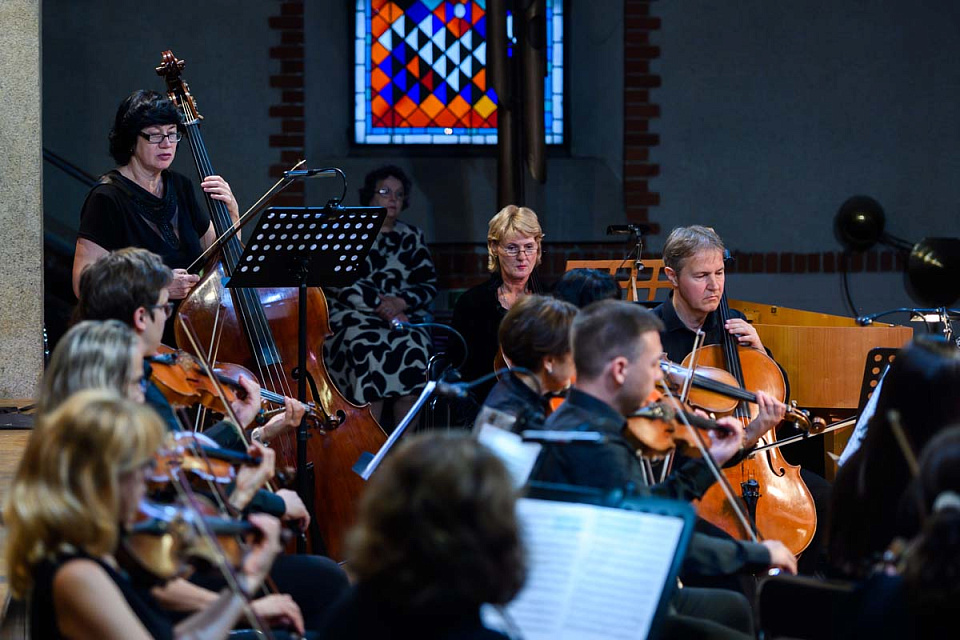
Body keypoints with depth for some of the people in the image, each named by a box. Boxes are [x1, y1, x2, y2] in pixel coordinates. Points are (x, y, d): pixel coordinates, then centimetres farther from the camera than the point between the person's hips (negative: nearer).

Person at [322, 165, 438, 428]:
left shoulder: (412, 237, 18)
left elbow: (429, 285, 10)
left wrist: (401, 302, -11)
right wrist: (381, 305, -16)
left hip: (404, 315, 2)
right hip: (354, 317, -2)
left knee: (414, 348, -30)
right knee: (367, 348, -34)